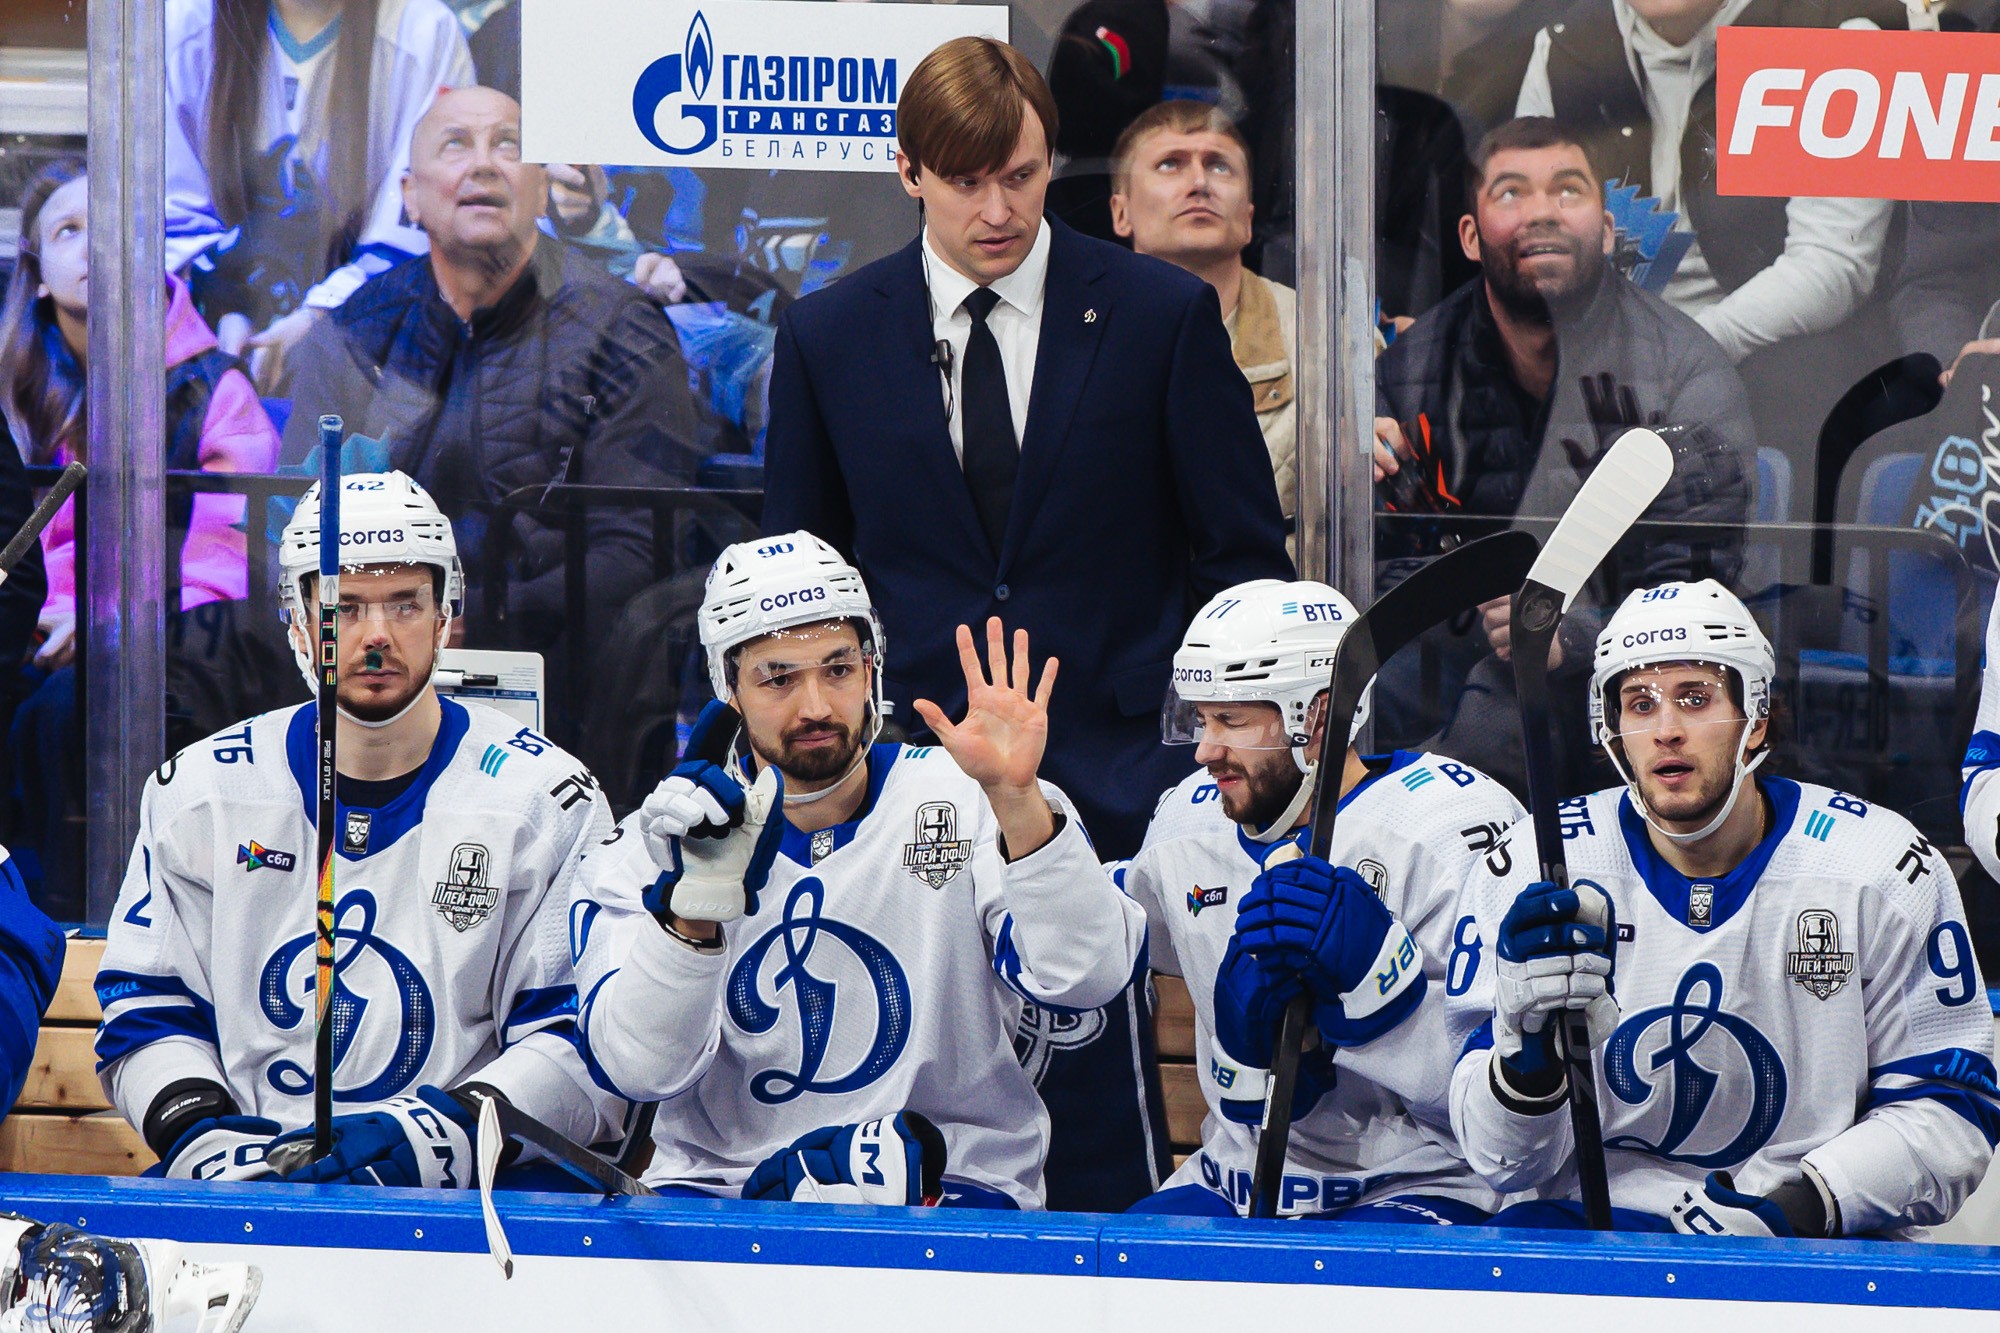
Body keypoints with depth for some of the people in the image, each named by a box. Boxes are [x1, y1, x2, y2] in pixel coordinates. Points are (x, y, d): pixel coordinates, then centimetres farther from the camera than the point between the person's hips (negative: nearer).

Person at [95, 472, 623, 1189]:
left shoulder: (546, 799, 3)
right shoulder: (197, 792, 12)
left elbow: (581, 1050, -2)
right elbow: (144, 1014, 14)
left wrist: (423, 1137, -17)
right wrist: (201, 1131, -7)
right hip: (249, 1185, 0)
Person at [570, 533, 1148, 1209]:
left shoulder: (961, 803, -1)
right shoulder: (655, 841, 1)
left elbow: (1085, 977, -15)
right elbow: (639, 1069, -11)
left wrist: (1017, 799, -27)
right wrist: (697, 899, -26)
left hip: (952, 1185, 0)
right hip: (720, 1191, 1)